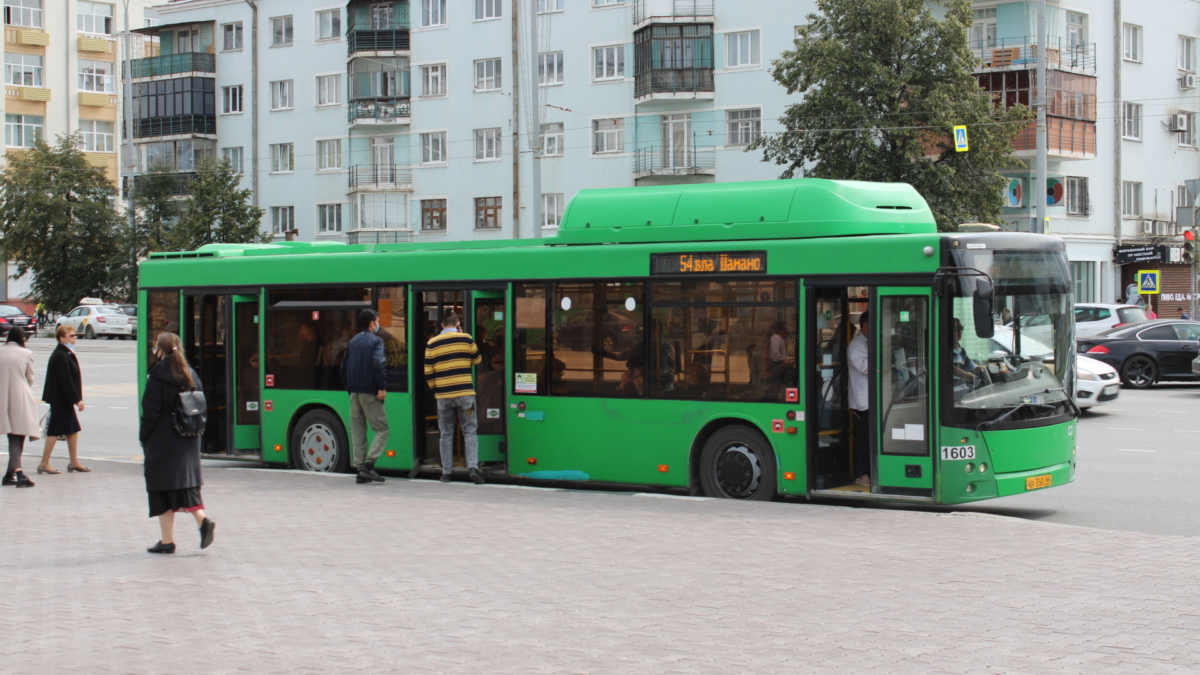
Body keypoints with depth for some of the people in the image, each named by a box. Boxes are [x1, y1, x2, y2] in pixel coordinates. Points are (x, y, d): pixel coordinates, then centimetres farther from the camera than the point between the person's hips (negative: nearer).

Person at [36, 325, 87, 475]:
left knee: (73, 429, 12)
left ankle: (74, 462, 18)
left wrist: (76, 398, 12)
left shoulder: (66, 354, 12)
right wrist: (77, 400, -20)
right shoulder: (61, 356, -18)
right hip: (61, 399, -10)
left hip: (64, 400, 10)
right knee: (55, 430, -4)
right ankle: (44, 464, 1)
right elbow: (65, 381, -22)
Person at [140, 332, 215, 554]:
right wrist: (195, 436, 13)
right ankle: (203, 520, -11)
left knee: (163, 490, 1)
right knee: (186, 484, 12)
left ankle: (167, 540, 3)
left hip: (162, 443, -6)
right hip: (188, 442, 6)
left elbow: (150, 413, -12)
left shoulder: (157, 376, -10)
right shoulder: (191, 375, 8)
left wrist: (143, 438, -2)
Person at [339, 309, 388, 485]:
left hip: (354, 393, 7)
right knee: (381, 429, -2)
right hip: (370, 393, -6)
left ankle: (360, 468, 7)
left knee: (357, 431, 9)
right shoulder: (375, 341, -5)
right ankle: (368, 465, -15)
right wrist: (382, 387, -16)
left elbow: (344, 368, 15)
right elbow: (378, 364, -20)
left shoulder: (353, 341, 15)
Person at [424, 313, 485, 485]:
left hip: (443, 395, 1)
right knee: (469, 431, 3)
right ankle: (473, 467, -13)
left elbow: (428, 372, 4)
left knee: (446, 434, 10)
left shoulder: (432, 343, 3)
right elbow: (477, 360, 14)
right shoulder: (466, 339, -1)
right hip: (465, 393, -1)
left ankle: (446, 472, 11)